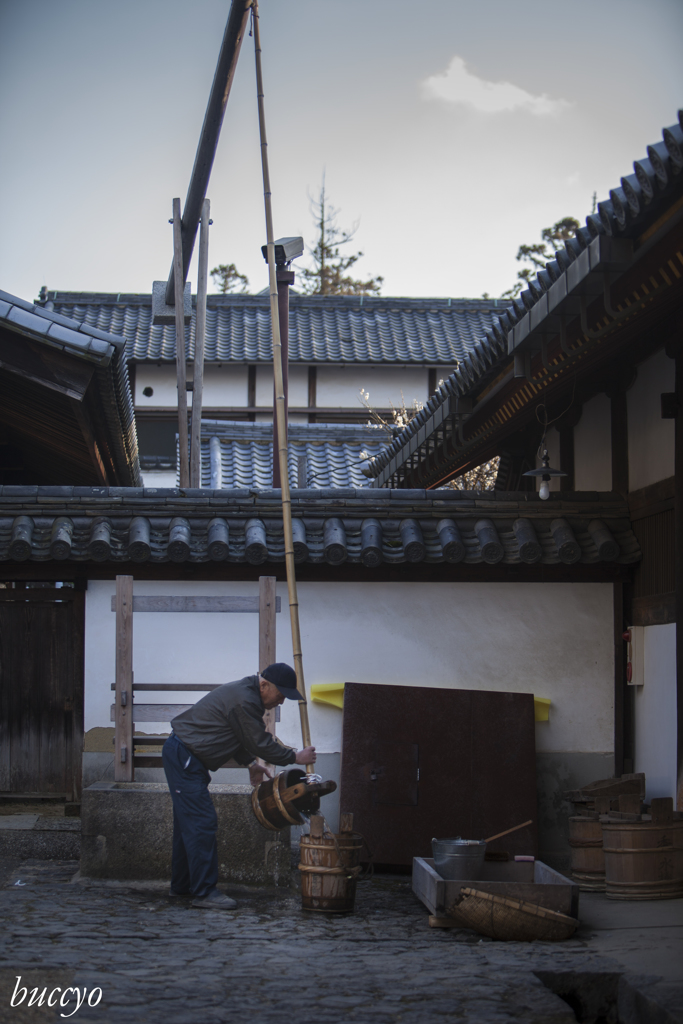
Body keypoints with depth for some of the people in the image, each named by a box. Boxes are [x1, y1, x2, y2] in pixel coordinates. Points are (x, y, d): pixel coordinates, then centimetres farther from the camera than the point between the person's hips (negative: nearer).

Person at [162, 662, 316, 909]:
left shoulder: (246, 692, 12)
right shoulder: (244, 700, -22)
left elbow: (238, 736, 24)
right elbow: (261, 743, -17)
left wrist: (250, 762, 17)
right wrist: (295, 757, -8)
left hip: (184, 757, 11)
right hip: (184, 758, -11)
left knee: (188, 821, 16)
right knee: (202, 823, -12)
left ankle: (182, 885, 25)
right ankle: (204, 892, -12)